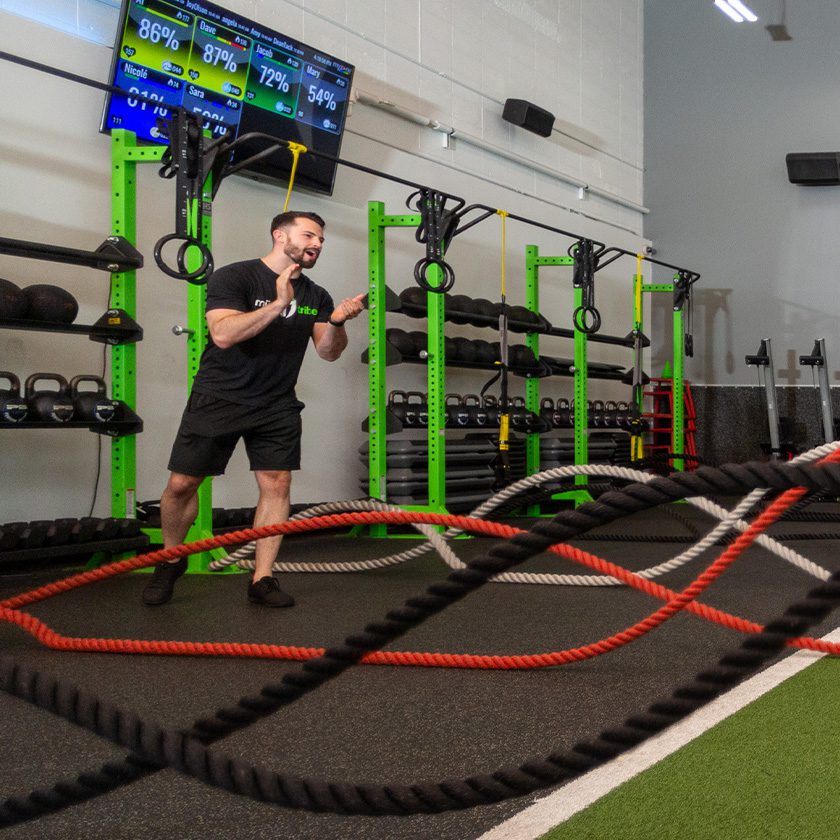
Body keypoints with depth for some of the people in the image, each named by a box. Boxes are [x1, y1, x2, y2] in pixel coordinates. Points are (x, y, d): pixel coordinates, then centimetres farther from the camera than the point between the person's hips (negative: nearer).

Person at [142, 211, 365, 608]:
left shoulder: (315, 296, 5)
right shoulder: (233, 277, -13)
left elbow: (328, 352, 1)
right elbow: (223, 334, -27)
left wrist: (336, 322, -20)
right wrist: (279, 304, -33)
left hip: (276, 404, 4)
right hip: (219, 398, -4)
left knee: (276, 484, -6)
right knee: (181, 484, -1)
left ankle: (262, 580, 3)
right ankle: (171, 562, 23)